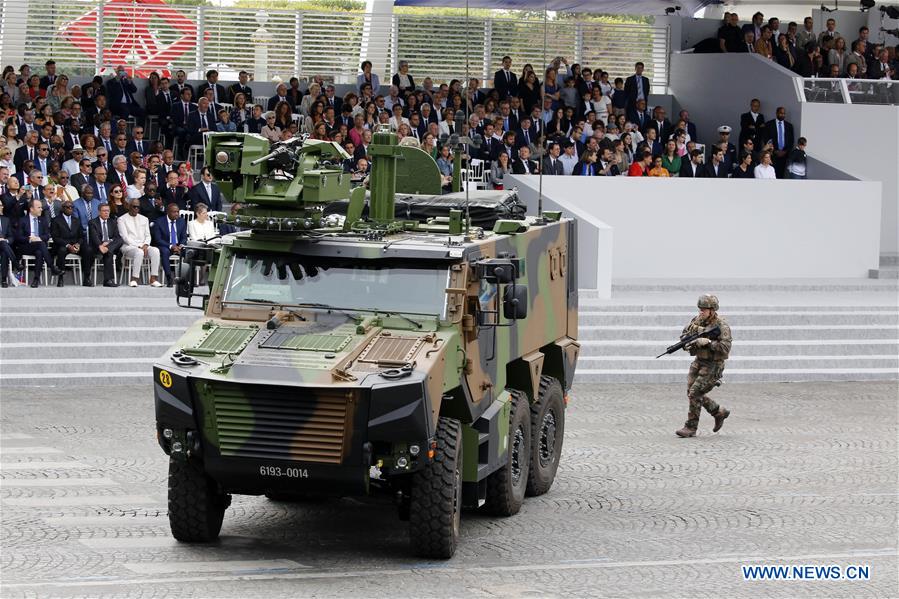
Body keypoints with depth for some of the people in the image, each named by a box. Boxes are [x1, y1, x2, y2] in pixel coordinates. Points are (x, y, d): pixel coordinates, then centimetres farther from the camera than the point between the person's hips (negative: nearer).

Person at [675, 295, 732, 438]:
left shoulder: (721, 325, -17)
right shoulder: (698, 320, 3)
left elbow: (725, 348, -25)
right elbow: (684, 333, 13)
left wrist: (708, 342, -29)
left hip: (713, 365, -8)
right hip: (699, 362, 8)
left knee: (695, 393, -13)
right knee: (692, 392, 8)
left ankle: (691, 428, -4)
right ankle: (719, 413, 24)